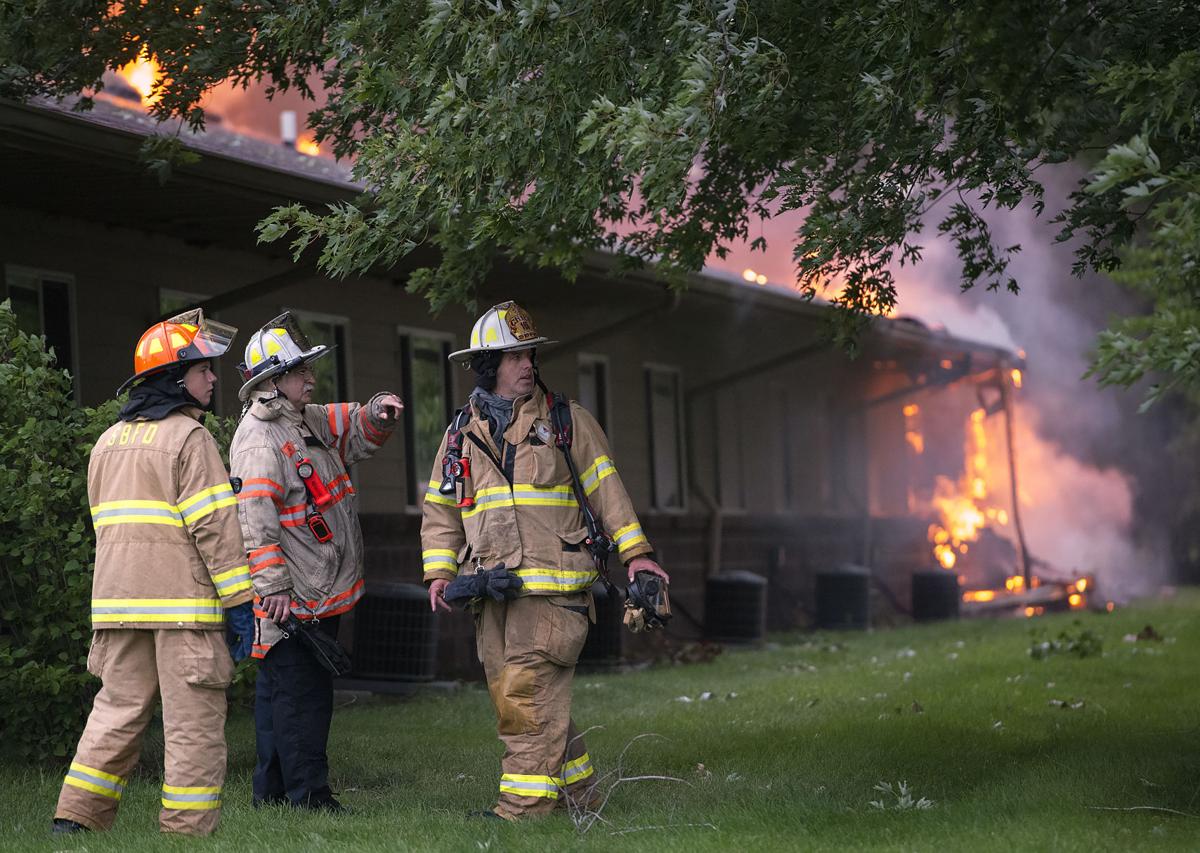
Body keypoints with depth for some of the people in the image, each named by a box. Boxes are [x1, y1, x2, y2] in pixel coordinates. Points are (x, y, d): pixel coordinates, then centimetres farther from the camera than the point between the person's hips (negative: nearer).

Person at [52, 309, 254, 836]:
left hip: (116, 599, 7)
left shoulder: (107, 442, 18)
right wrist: (238, 600, -11)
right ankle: (187, 831, 0)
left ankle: (74, 819, 11)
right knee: (192, 721, -1)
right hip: (181, 601, -7)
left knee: (117, 711, 13)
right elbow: (213, 524, -12)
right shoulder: (188, 436, -7)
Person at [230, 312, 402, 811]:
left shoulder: (309, 422, 15)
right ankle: (308, 794, -3)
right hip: (292, 601, -10)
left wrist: (378, 413, 2)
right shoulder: (258, 438, -14)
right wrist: (273, 588, -25)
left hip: (321, 596, 10)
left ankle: (272, 789, 22)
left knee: (278, 692, 14)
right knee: (300, 694, -6)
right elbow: (255, 519, -21)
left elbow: (359, 433, 27)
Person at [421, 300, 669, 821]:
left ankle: (526, 804, -8)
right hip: (492, 587, 4)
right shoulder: (462, 433, 15)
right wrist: (439, 572, 4)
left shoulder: (566, 420, 7)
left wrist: (635, 553, 1)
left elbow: (605, 488, 7)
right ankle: (577, 788, 21)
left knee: (529, 693, -13)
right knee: (509, 695, 6)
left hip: (553, 582, -4)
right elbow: (440, 509, 17)